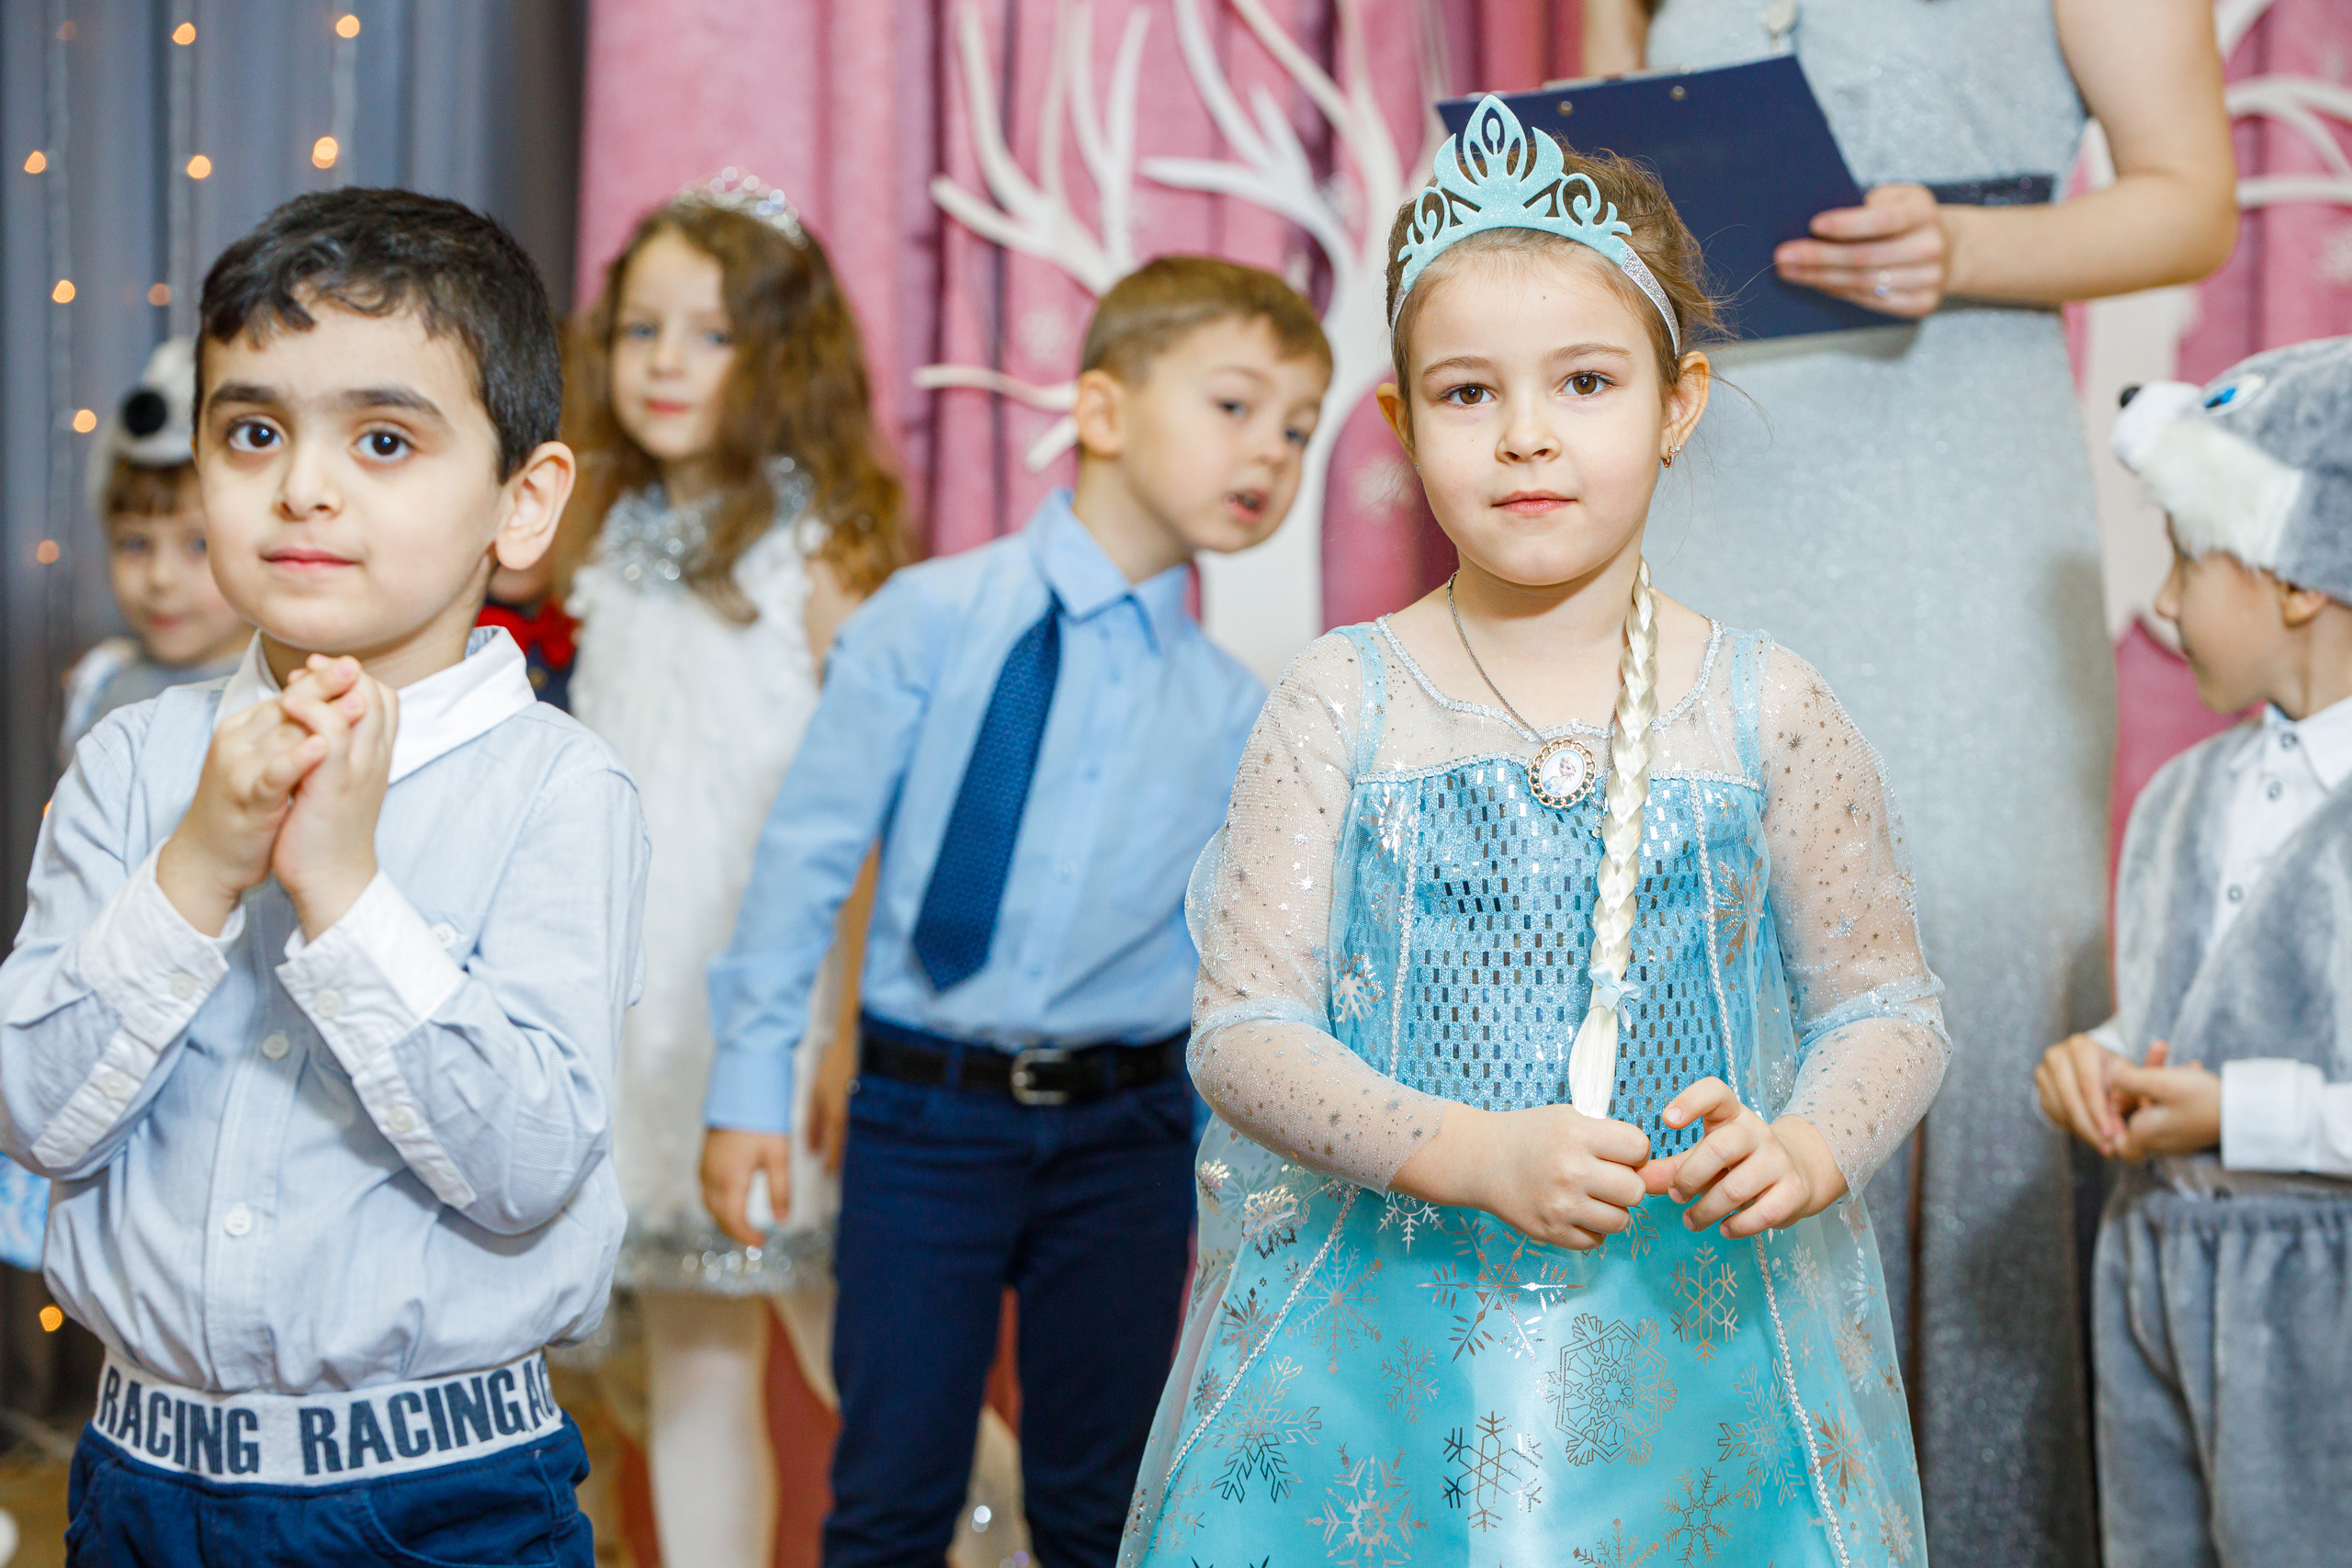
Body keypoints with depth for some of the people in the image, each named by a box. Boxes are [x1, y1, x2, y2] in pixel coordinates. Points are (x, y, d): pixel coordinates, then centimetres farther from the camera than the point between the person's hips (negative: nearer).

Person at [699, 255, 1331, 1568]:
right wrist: (754, 1080, -3)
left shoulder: (1235, 711, 3)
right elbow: (810, 851, -3)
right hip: (926, 1112, -2)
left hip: (1126, 1128, 3)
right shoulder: (933, 622, -6)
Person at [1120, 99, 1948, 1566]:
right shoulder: (1344, 706, -4)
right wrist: (1470, 1154, -20)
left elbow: (1888, 1005, 5)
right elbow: (1243, 1030, -6)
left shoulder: (1764, 711, -2)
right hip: (1380, 1363, 0)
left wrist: (1810, 1149, -16)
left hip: (1699, 1364, 1)